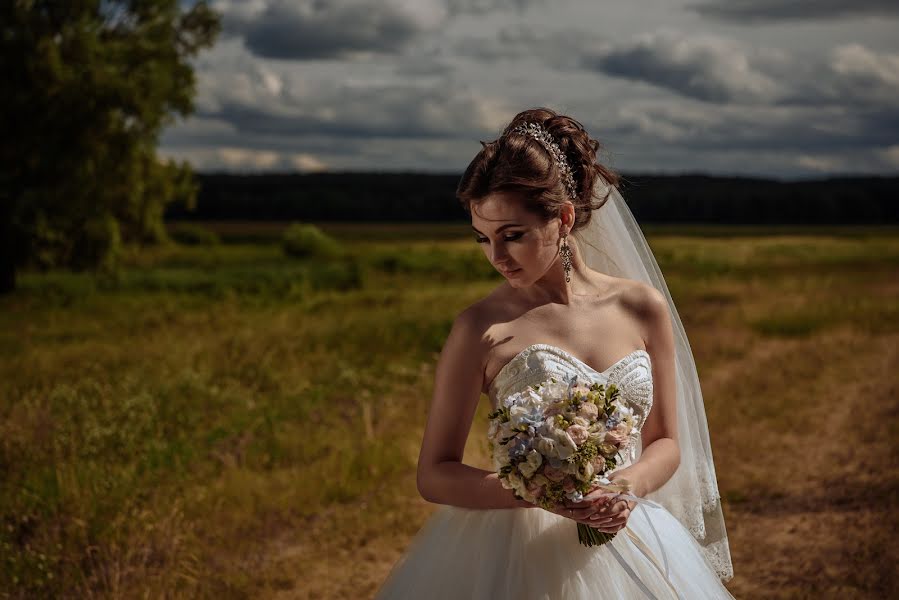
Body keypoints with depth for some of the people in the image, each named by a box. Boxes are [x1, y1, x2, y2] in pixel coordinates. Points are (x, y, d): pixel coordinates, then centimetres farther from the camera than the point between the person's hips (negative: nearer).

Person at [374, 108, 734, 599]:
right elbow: (433, 474, -7)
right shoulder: (481, 328, -9)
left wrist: (632, 483, -14)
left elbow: (666, 442, 8)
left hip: (631, 551, 3)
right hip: (524, 553, -2)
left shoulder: (643, 307, -1)